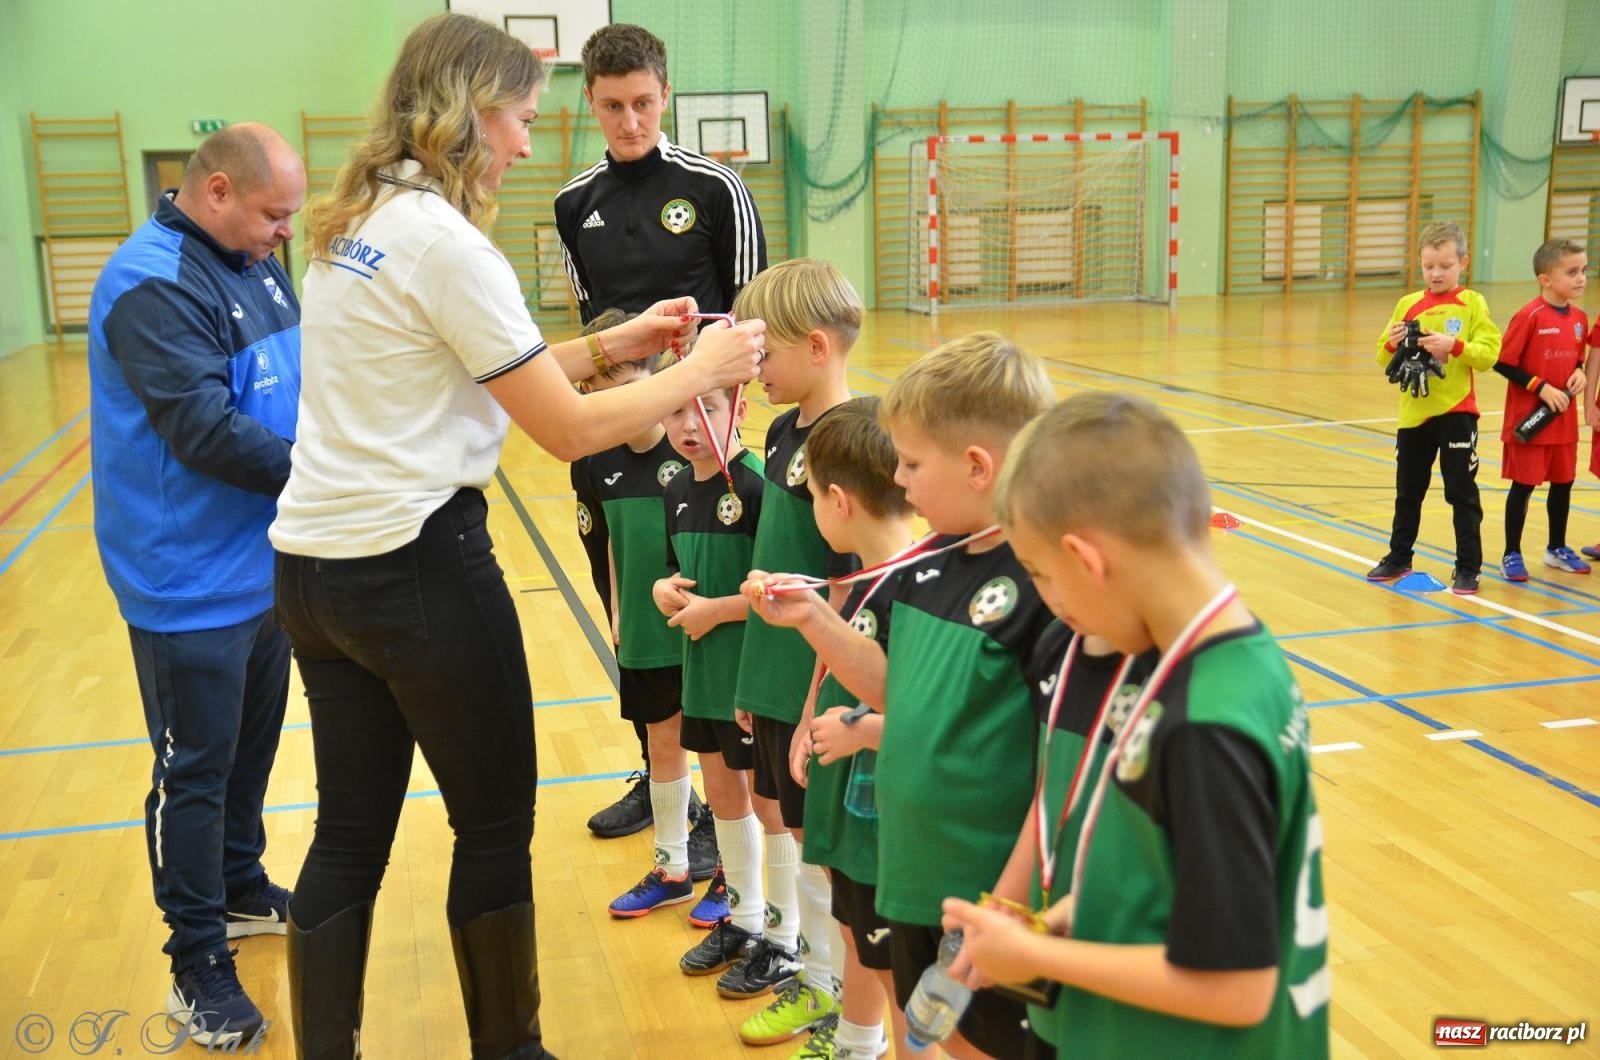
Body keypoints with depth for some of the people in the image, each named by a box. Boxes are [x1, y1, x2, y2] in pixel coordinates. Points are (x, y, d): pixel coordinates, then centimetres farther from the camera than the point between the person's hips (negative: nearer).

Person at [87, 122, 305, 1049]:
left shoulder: (254, 262, 7)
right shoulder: (153, 286, -21)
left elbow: (301, 375, 14)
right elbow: (208, 432, -26)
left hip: (265, 565, 9)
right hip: (192, 585, -8)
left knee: (252, 746, 21)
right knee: (195, 770, 3)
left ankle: (241, 888, 39)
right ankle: (199, 961, 16)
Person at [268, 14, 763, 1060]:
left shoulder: (355, 226, 10)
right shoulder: (444, 242, -16)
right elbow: (569, 429, -15)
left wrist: (613, 343, 11)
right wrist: (701, 370, -3)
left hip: (311, 569, 8)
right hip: (417, 565, -8)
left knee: (350, 833, 14)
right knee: (496, 825, 10)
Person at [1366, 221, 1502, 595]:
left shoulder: (1472, 304, -4)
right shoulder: (1408, 305, 5)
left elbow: (1489, 353, -13)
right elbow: (1384, 359, 7)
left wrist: (1454, 345, -28)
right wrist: (1392, 344, -14)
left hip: (1456, 413, -3)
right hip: (1414, 412, 4)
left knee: (1462, 492, 3)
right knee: (1408, 491, 15)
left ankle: (1468, 567, 12)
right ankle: (1398, 558, 28)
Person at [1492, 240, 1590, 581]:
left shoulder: (1579, 318, 4)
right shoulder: (1530, 316, -16)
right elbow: (1502, 362, -16)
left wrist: (1579, 373, -4)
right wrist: (1541, 387, -19)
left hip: (1564, 419, 6)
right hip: (1529, 420, -6)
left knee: (1563, 482, 15)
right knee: (1523, 485, 1)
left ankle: (1557, 548, 32)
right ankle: (1511, 555, 13)